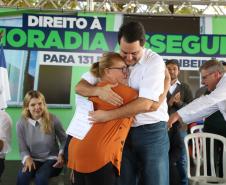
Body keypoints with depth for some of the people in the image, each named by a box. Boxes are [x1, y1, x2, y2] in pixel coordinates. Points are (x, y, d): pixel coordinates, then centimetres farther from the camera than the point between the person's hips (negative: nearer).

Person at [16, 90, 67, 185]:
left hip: (51, 159, -1)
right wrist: (27, 158, -23)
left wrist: (61, 154, -17)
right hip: (33, 160, 2)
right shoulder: (21, 124, -7)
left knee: (40, 177, -33)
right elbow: (23, 149, -2)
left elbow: (64, 141, 1)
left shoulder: (53, 120, -10)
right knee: (21, 176, -30)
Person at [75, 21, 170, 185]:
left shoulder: (154, 61, -12)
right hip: (123, 131, 4)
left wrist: (107, 115, -22)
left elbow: (145, 104, -21)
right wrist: (99, 90, -21)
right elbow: (80, 87, 2)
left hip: (152, 131, -3)